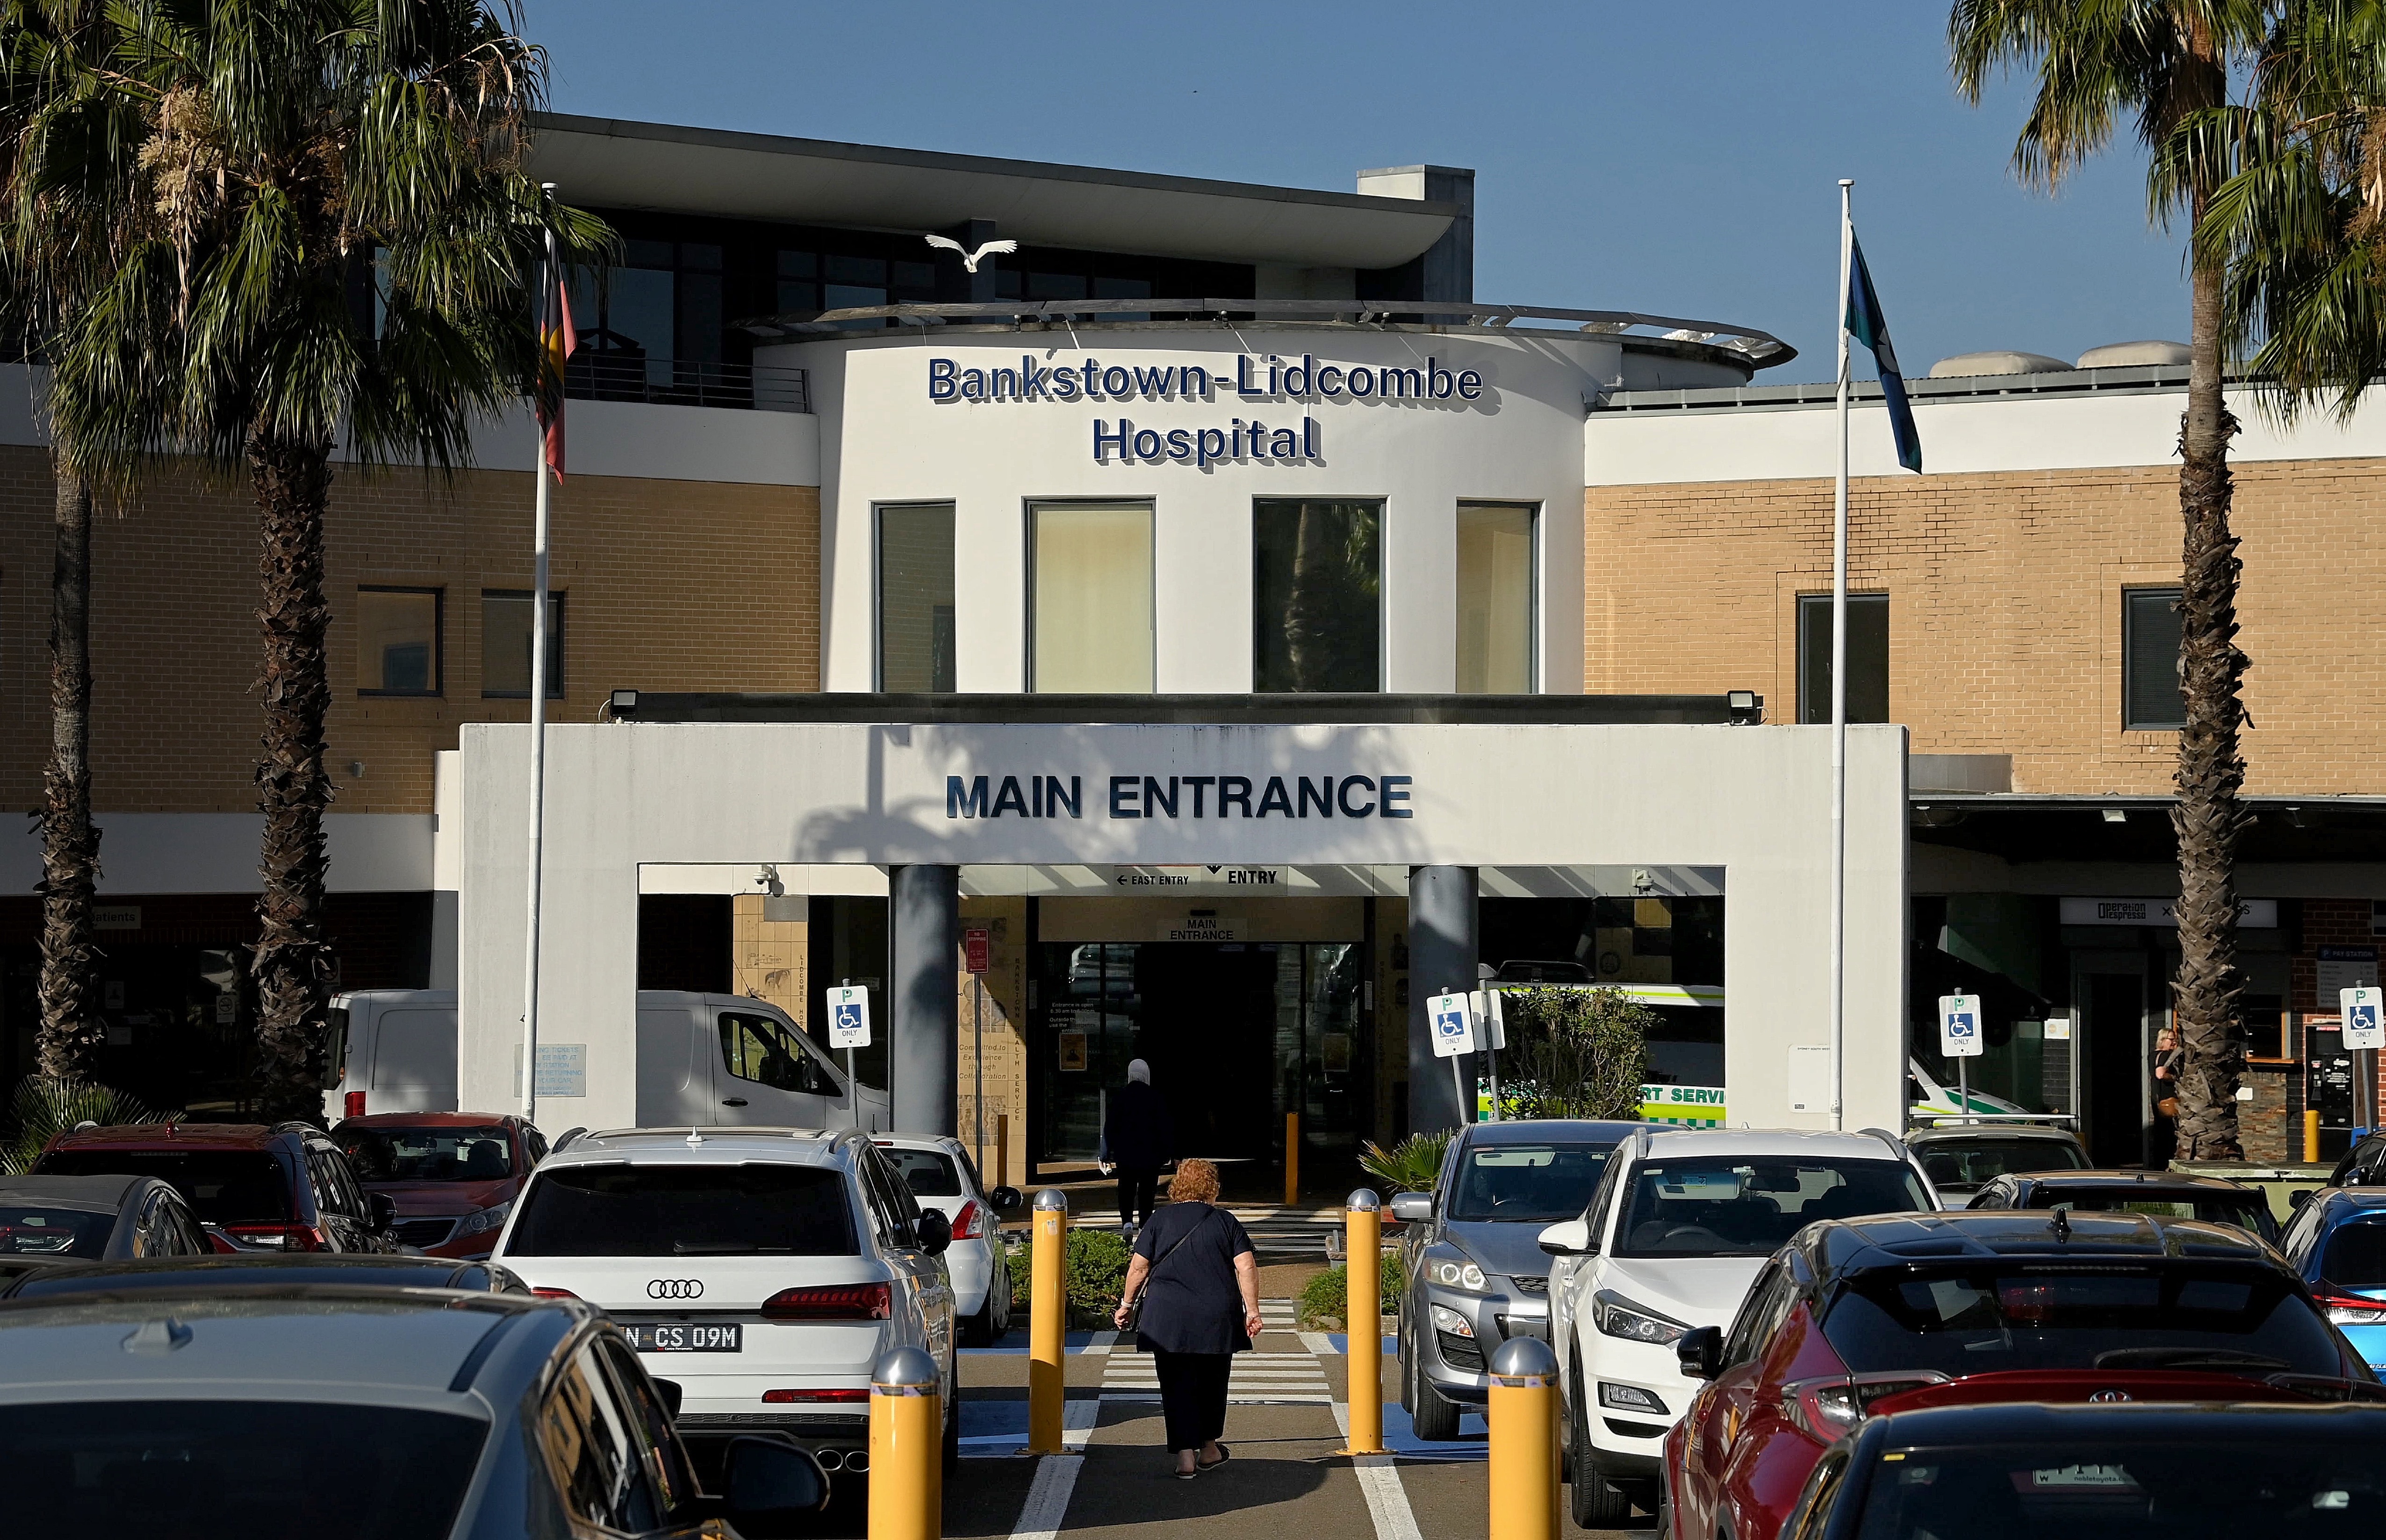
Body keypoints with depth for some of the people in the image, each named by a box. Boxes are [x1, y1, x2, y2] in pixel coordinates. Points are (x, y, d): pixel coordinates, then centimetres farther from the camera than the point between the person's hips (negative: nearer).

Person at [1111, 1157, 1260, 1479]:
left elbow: (1139, 1266, 3)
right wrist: (1252, 1310, -1)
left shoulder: (1160, 1220, 4)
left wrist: (1127, 1304, 14)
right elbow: (1246, 1266, -3)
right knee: (1212, 1385, 17)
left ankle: (1185, 1457, -9)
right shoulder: (1226, 1222, 6)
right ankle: (1209, 1449, 29)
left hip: (1167, 1318, -1)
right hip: (1217, 1319, 1)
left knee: (1177, 1387, 0)